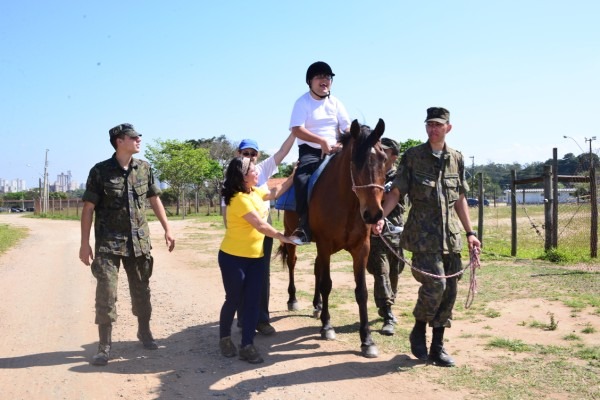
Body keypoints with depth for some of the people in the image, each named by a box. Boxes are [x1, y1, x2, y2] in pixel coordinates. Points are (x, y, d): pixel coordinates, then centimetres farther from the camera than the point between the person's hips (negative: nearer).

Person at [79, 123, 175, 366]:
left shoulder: (144, 168, 3)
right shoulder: (100, 171, -8)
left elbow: (155, 200, 12)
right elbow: (88, 208, -6)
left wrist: (167, 230, 8)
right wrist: (85, 244, -9)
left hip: (139, 241, 4)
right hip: (108, 243, -4)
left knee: (141, 289, 13)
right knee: (106, 293, -4)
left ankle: (144, 332, 31)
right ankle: (104, 346, 7)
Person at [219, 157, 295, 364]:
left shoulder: (254, 192, 6)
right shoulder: (239, 199, -22)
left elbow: (273, 193, 23)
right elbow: (260, 225, -21)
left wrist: (293, 176, 16)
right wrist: (282, 237, -9)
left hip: (255, 257, 8)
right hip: (233, 257, -8)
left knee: (253, 301, 2)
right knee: (234, 300, 6)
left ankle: (247, 346, 7)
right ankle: (225, 338, 28)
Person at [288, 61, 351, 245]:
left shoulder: (336, 103, 11)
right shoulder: (302, 102, -3)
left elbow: (348, 128, 6)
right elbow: (297, 130, -15)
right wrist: (322, 141, -24)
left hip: (334, 152, 4)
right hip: (310, 151, -4)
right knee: (301, 179, -32)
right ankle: (304, 227, -31)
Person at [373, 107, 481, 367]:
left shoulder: (457, 159, 11)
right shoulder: (412, 156, 0)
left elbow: (460, 199, 16)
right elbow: (396, 192, -3)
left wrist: (470, 232, 13)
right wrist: (381, 216, -18)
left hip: (450, 235, 4)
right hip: (423, 233, -4)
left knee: (449, 291, 5)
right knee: (434, 283, -16)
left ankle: (437, 347, 17)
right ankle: (418, 331, 11)